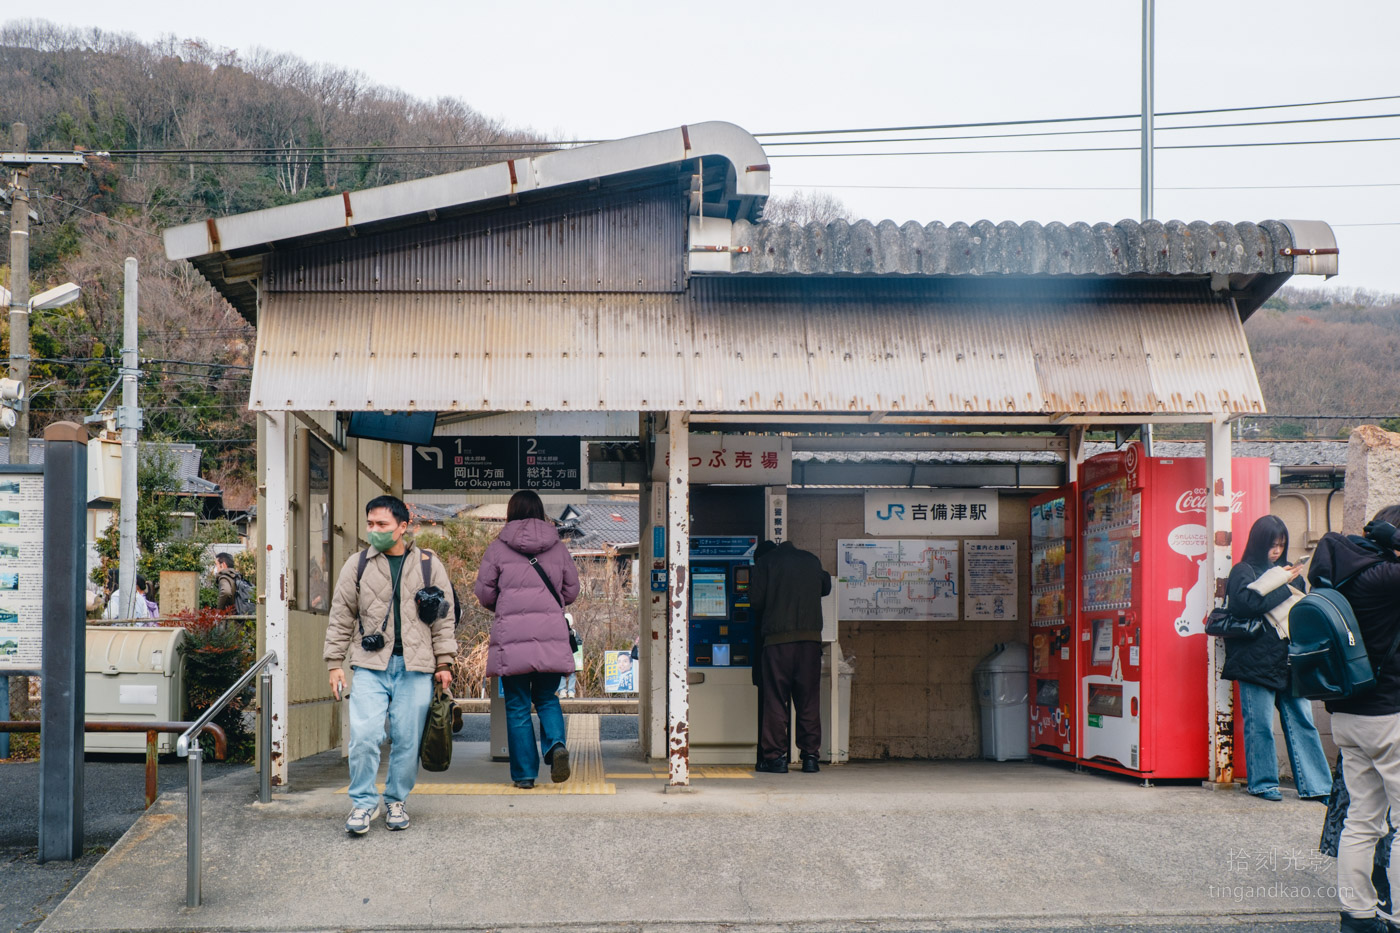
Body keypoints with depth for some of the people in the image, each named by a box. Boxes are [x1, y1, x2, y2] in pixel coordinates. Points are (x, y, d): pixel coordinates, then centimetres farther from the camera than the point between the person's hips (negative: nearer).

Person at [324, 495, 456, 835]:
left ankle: (397, 801, 20)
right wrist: (335, 663, 6)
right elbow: (340, 617, 11)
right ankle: (363, 801, 3)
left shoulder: (429, 565, 7)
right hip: (370, 666, 0)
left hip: (415, 668, 0)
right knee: (364, 736, -12)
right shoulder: (357, 565, 8)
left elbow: (443, 618, 9)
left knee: (407, 740, 2)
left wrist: (444, 663, 4)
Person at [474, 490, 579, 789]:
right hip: (552, 635, 2)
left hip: (512, 635, -2)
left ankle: (524, 773, 7)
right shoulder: (558, 548, 7)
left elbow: (484, 593, 3)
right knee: (547, 698, 16)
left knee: (517, 706, 7)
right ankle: (556, 744, -12)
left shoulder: (497, 548, 0)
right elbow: (572, 590, 12)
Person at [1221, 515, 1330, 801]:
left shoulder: (1285, 570, 19)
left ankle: (1316, 785, 5)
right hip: (1257, 660, -5)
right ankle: (1263, 782, 9)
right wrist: (1283, 587, -11)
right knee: (1260, 724, -2)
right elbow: (1247, 604, -17)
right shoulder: (1244, 571, 1)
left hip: (1289, 658, 5)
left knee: (1302, 721, 3)